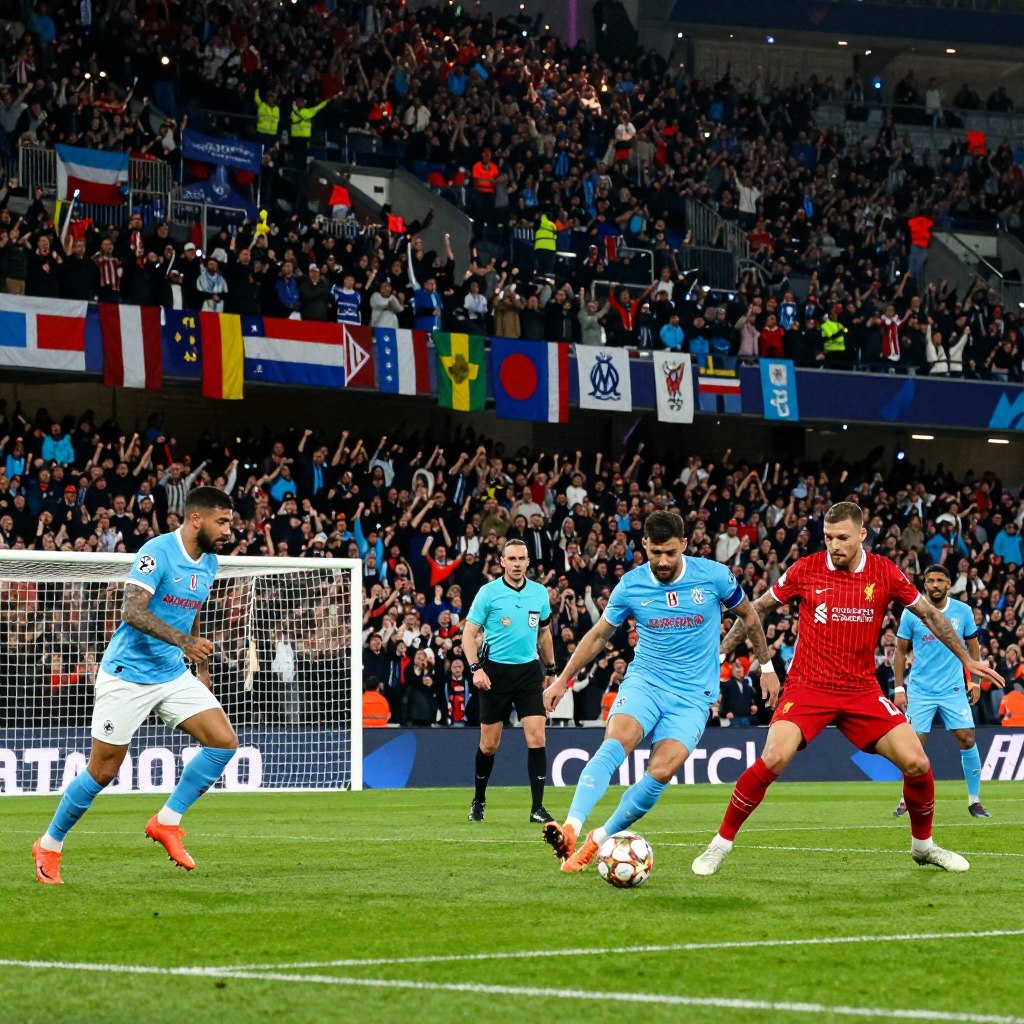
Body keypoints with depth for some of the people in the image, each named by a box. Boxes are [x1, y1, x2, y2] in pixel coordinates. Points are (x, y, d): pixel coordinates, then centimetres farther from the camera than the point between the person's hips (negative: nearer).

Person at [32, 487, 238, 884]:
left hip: (173, 674, 7)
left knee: (225, 742, -8)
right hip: (128, 675, -7)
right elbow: (132, 611, -28)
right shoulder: (157, 552, -18)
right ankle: (49, 845, 18)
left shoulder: (208, 562, 7)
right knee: (104, 770, -2)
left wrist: (202, 669, 22)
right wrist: (184, 641, -38)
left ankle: (167, 822, 4)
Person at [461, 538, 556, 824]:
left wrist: (550, 670, 20)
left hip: (529, 670, 2)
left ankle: (537, 807, -7)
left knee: (537, 737, -11)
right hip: (496, 671, -2)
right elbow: (469, 633, -3)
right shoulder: (488, 592, -4)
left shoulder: (540, 593, 6)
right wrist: (476, 668, -15)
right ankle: (478, 801, 26)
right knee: (489, 743, 4)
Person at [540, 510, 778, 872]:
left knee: (661, 772, -21)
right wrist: (562, 681, 14)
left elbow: (748, 614, 13)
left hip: (693, 696, 0)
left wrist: (766, 667, 18)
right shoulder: (631, 585, -3)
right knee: (615, 743, -29)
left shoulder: (713, 576, -6)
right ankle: (571, 830, -42)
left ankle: (600, 840, -7)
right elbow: (598, 636, 13)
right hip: (644, 681, 1)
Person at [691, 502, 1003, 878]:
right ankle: (722, 843, -8)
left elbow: (929, 614, 12)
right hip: (807, 687, -2)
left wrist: (967, 659, 16)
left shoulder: (884, 573, -1)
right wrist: (721, 651, 8)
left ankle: (922, 845, 19)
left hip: (862, 690, 2)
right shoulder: (806, 569, -5)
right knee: (772, 759, -25)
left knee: (916, 764, -8)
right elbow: (757, 609, 8)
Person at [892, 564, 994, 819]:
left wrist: (975, 681, 5)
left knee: (967, 739, -7)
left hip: (954, 690, 1)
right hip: (920, 690, -1)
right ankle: (908, 798, 15)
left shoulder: (963, 611, -2)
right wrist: (899, 689, -1)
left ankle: (974, 800, 4)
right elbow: (901, 652, 3)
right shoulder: (911, 613, -5)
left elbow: (973, 647, 11)